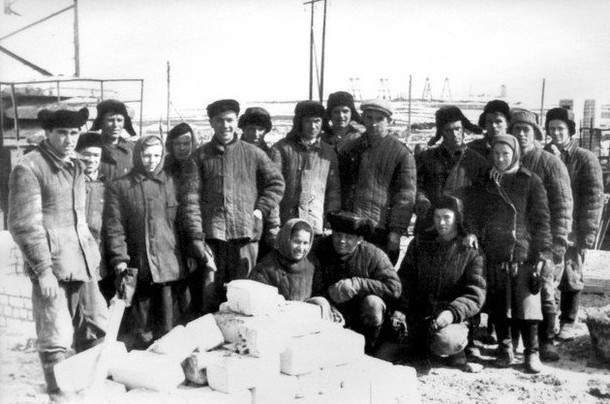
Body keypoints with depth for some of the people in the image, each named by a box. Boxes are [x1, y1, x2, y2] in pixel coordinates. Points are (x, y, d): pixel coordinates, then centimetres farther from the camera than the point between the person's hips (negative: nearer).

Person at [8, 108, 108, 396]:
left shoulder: (76, 166, 15)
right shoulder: (29, 168, -8)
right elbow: (24, 225, -12)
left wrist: (92, 252, 16)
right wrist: (43, 270, -16)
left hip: (83, 262, 7)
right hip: (52, 264, -7)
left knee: (95, 329, 13)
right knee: (56, 336, -3)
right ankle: (59, 393, 13)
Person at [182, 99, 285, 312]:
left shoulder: (253, 153, 9)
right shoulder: (200, 156, 7)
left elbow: (276, 182, 15)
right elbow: (191, 196, 1)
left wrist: (261, 209, 2)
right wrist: (196, 236, -7)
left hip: (246, 233, 1)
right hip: (212, 234, 0)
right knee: (212, 294, 1)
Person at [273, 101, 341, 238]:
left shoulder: (328, 153, 12)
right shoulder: (281, 149, 3)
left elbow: (334, 192, 14)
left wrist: (330, 226, 6)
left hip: (317, 227, 2)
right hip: (285, 227, -2)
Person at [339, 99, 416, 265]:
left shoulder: (402, 154, 0)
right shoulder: (349, 148, 12)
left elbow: (406, 198, -3)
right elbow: (338, 186, 15)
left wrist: (396, 231, -9)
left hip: (381, 229, -3)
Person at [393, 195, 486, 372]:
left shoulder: (471, 252, 0)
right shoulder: (420, 242, 9)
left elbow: (476, 294, -8)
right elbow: (405, 278, 7)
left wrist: (453, 312, -26)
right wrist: (400, 308, -10)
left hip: (452, 317, -3)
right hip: (419, 314, 3)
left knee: (444, 343, -35)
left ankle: (457, 350, 2)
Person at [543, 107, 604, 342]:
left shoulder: (585, 159, -1)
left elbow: (594, 197, -5)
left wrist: (587, 233, -12)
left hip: (571, 230, -3)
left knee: (570, 277, 4)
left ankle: (568, 323, 17)